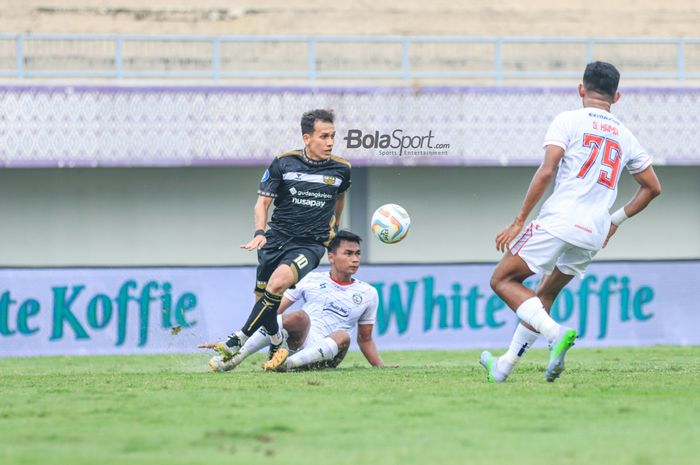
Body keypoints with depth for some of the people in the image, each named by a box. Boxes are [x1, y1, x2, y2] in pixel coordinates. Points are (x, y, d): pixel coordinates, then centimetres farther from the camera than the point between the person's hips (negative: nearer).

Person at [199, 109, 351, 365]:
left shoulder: (341, 169, 2)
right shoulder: (283, 163, -3)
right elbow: (263, 202, 0)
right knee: (262, 296, 0)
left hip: (310, 245, -2)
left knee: (278, 283, -29)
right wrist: (259, 233, -17)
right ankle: (276, 344, 28)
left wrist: (333, 226, 30)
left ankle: (239, 341, -26)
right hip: (275, 238, 2)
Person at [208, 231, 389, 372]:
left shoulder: (368, 294, 15)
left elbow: (365, 339, 23)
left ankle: (287, 363, -49)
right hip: (296, 342, -1)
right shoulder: (312, 280, 10)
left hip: (324, 356, 1)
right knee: (299, 316, -35)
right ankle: (234, 359, -37)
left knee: (343, 336, -33)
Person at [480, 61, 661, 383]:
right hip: (594, 236, 6)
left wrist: (519, 222, -7)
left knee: (502, 280, 3)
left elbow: (546, 171, -11)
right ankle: (504, 367, 22)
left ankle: (555, 333, -19)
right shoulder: (625, 137, 17)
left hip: (559, 221, -6)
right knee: (545, 295, 21)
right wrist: (615, 221, 30)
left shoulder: (568, 121, 0)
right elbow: (652, 187, 23)